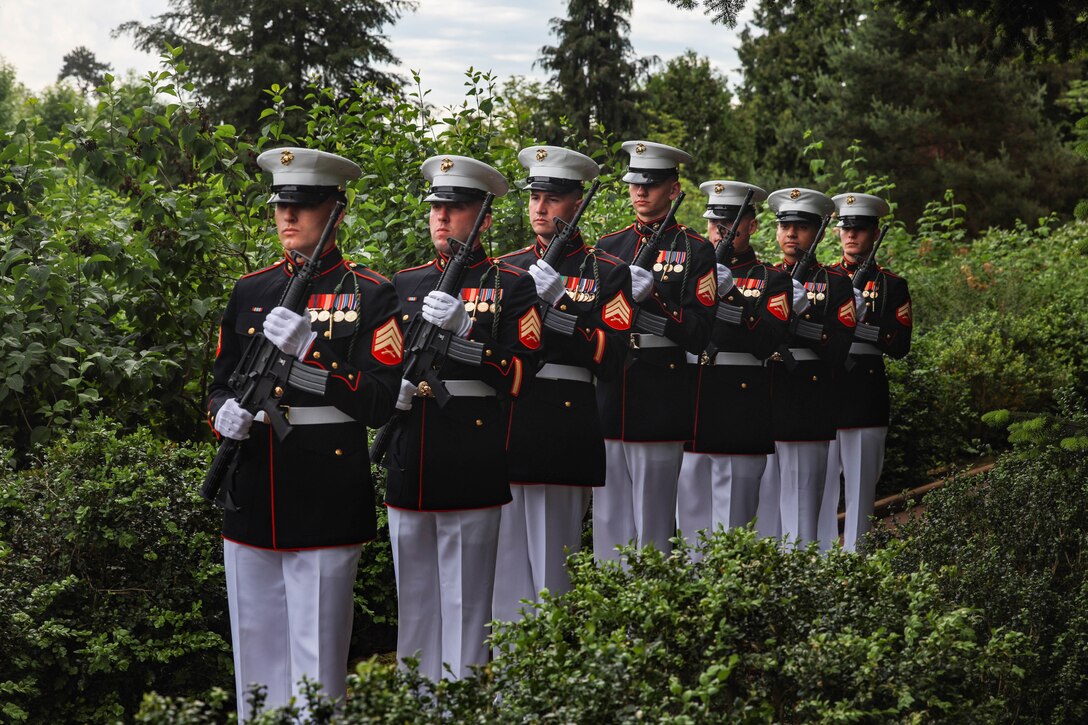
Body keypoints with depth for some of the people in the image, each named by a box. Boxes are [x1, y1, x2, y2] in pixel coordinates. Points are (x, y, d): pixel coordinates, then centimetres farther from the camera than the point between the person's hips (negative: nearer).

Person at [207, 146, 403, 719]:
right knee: (255, 651, 12)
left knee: (316, 658, 0)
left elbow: (379, 404, -11)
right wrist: (224, 413, -6)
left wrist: (309, 352, -22)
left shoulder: (371, 296, -3)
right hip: (251, 501, 5)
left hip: (326, 505, -5)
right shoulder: (250, 292, 12)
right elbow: (219, 386, 18)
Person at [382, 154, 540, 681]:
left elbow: (520, 378, -8)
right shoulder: (404, 284, 14)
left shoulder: (511, 286, 1)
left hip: (472, 468, -4)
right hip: (408, 468, 4)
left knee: (465, 604, -1)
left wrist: (463, 328, -18)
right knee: (413, 601, 11)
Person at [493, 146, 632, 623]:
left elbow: (611, 359, -7)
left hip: (566, 433, -3)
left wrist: (557, 304, -16)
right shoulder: (505, 269, 14)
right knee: (505, 558, 3)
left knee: (552, 562, 1)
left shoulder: (606, 273, 4)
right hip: (504, 427, 3)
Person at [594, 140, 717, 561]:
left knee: (652, 523, 0)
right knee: (607, 518, 8)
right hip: (607, 396, 4)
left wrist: (651, 297, -17)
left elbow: (699, 335, -8)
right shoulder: (607, 246, 14)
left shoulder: (695, 251, 0)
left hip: (659, 399, -4)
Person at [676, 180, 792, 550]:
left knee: (731, 520, -1)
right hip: (687, 408, 3)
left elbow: (768, 343, -10)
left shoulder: (772, 280, 6)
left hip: (740, 411, -3)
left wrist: (731, 294, -18)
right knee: (686, 515, 6)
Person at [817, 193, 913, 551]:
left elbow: (900, 346, -3)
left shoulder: (892, 285, 5)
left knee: (860, 484, 1)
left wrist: (863, 326, -15)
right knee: (822, 482, 2)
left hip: (866, 396, -2)